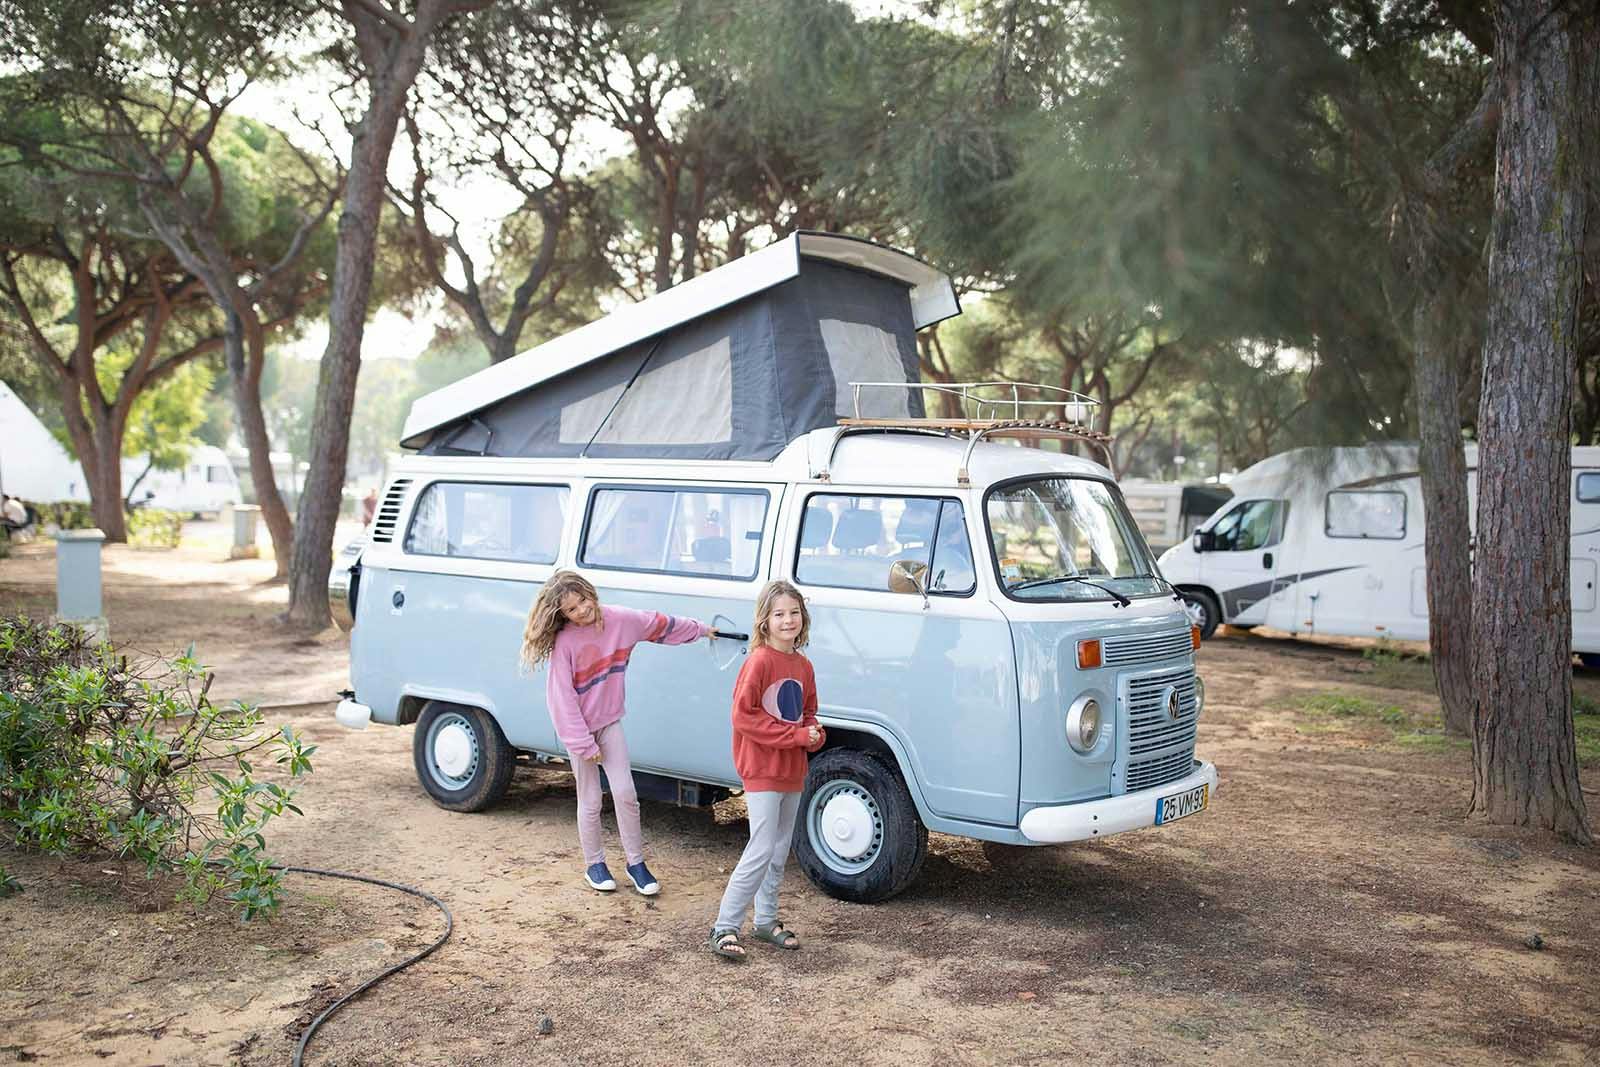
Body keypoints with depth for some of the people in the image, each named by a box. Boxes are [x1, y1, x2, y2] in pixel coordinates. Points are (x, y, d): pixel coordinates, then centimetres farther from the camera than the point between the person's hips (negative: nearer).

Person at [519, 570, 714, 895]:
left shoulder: (619, 620, -8)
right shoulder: (564, 642, -21)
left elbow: (661, 624, 8)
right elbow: (563, 698, -18)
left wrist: (700, 630, 22)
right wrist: (584, 744, -17)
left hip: (610, 723, 3)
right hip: (580, 728, -3)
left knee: (625, 794, 0)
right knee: (591, 802, 6)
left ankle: (636, 863, 14)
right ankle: (594, 865, 24)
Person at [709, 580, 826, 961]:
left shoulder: (803, 666, 8)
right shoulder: (759, 661, -15)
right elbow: (744, 715, -19)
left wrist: (815, 735, -3)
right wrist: (794, 735, -19)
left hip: (792, 771, 8)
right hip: (762, 770, -8)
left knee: (779, 852, 14)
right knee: (762, 851, -10)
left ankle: (766, 921, 27)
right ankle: (724, 927, -1)